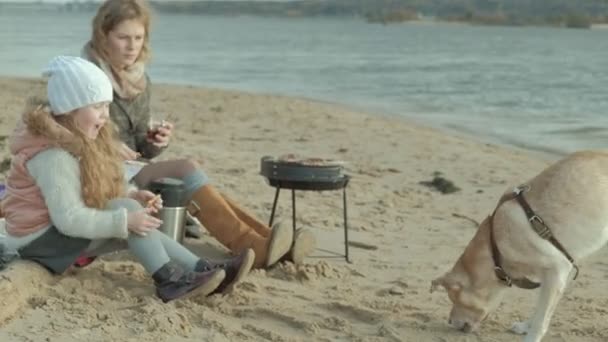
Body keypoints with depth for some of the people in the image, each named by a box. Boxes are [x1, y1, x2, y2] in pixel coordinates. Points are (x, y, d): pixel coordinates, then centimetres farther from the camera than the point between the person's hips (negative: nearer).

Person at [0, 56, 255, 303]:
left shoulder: (76, 140, 7)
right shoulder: (54, 155, -26)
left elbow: (99, 193, 8)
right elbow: (68, 219, -31)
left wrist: (133, 196, -9)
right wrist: (125, 220, -31)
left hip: (59, 230, 9)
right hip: (40, 239, -9)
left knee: (134, 229, -2)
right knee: (127, 209, -22)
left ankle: (204, 270, -7)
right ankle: (169, 281, -24)